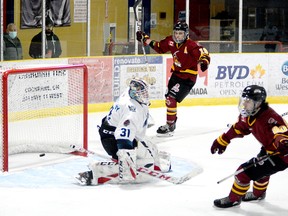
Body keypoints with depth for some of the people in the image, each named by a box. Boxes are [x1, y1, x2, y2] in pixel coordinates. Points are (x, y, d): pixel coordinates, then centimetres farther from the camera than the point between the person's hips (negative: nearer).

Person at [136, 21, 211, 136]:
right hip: (176, 73, 8)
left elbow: (204, 54, -31)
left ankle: (169, 126, -4)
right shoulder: (171, 41, -4)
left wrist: (204, 61, -52)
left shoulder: (191, 45, -24)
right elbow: (159, 47, 13)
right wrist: (146, 40, 8)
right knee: (168, 97, 21)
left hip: (188, 77, -8)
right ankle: (172, 121, 43)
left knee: (171, 98, -16)